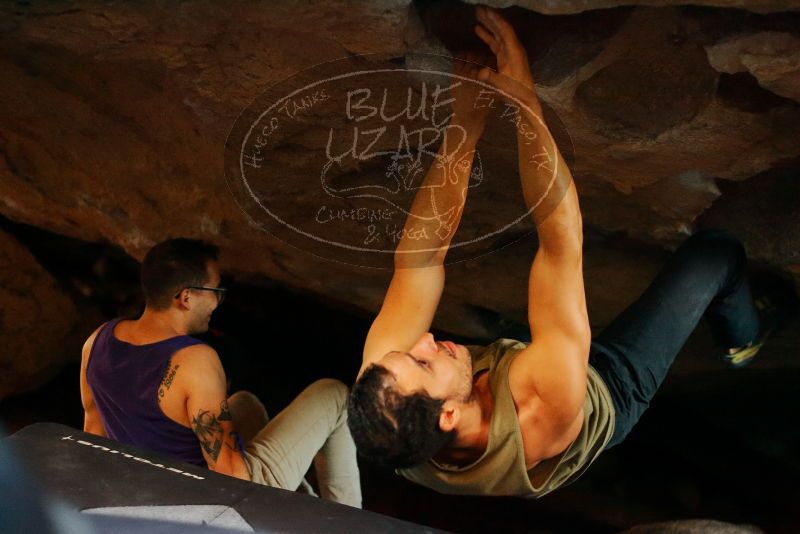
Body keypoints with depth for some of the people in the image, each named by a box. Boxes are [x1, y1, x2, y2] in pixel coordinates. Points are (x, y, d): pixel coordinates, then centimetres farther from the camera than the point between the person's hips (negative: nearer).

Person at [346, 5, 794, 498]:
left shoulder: (383, 386, -39)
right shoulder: (540, 413, -52)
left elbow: (422, 248, -32)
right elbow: (562, 238, -51)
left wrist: (464, 128, -34)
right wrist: (524, 99, -49)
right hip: (611, 391, -4)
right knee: (717, 252, 2)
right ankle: (744, 339, 39)